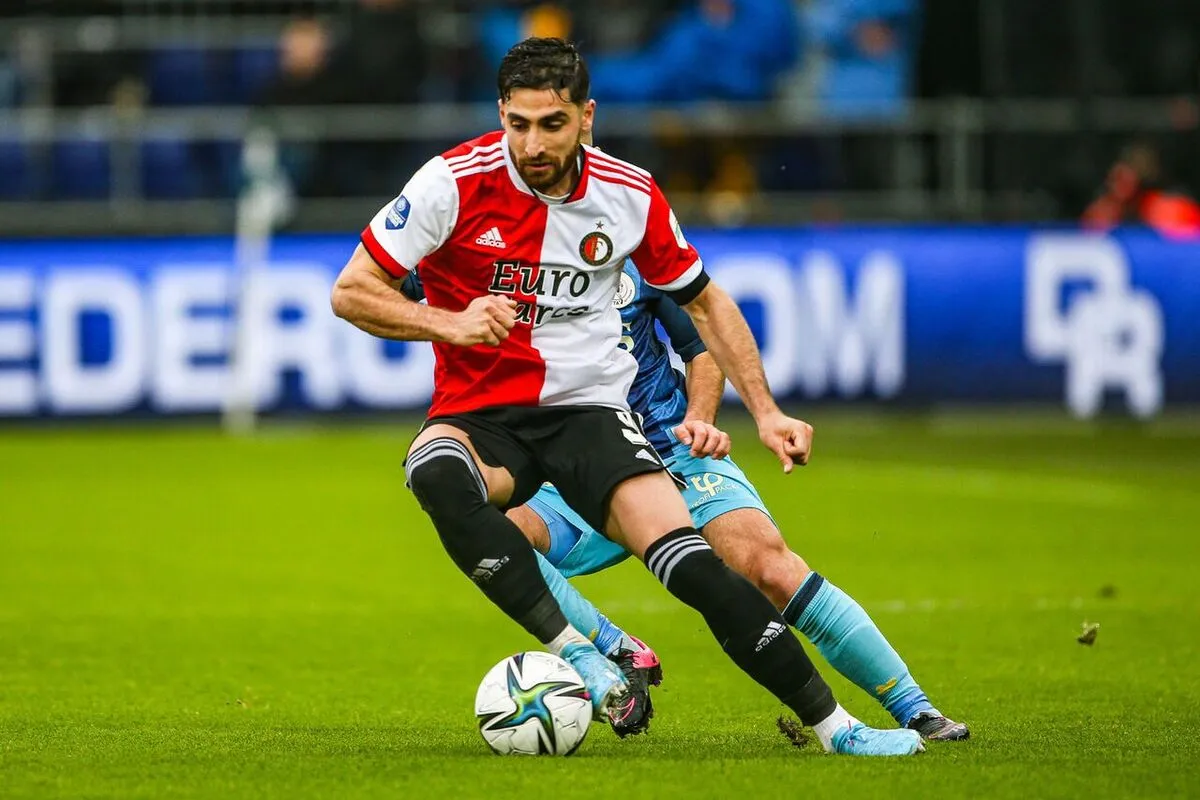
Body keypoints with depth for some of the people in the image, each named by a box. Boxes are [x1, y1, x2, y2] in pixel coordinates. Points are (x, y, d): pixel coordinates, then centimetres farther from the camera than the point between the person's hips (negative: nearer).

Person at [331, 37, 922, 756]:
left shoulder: (630, 195, -2)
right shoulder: (456, 183, -11)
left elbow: (704, 301, 14)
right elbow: (352, 292, -7)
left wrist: (766, 413, 5)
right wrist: (448, 324, -23)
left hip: (592, 410, 1)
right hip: (482, 416, -1)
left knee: (693, 565, -21)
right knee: (436, 471, -39)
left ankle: (834, 725, -11)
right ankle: (573, 650, -36)